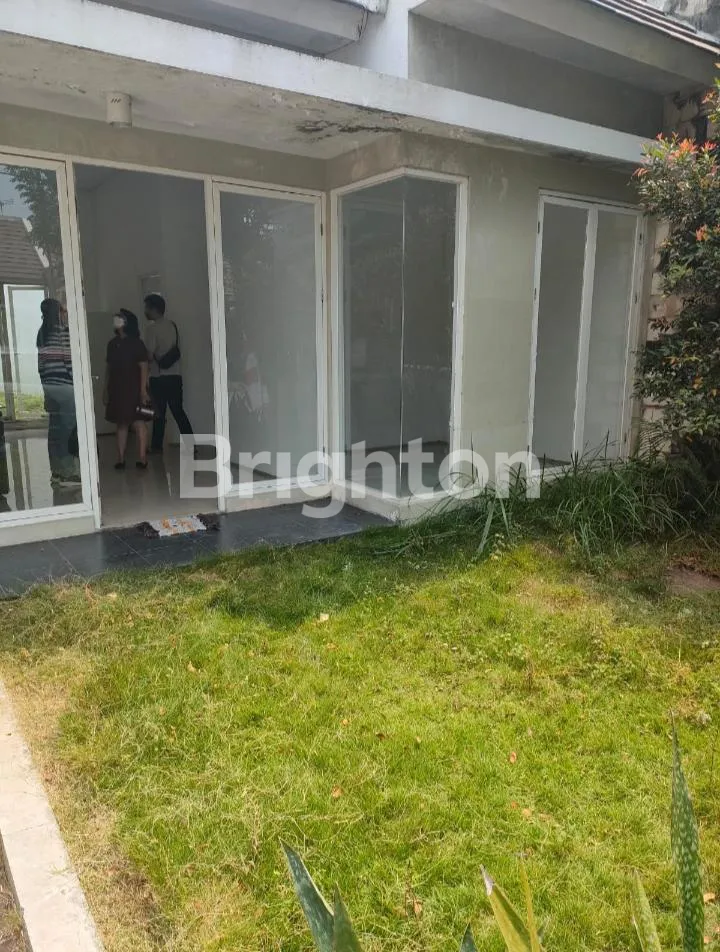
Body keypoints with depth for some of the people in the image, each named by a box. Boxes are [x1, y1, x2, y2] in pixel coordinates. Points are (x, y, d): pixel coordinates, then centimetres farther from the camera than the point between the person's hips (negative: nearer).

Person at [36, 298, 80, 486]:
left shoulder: (42, 333, 13)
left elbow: (41, 363, 13)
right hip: (65, 385, -8)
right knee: (68, 429, -3)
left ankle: (56, 471, 17)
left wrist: (45, 382, 17)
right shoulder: (64, 331, -10)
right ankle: (67, 473, 0)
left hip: (48, 385, 8)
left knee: (54, 429, 11)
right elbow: (70, 360, -14)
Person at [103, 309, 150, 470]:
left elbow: (144, 366, -10)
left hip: (133, 389, -6)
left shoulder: (136, 343, -6)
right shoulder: (112, 344, 12)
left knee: (137, 422, -6)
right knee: (121, 423, 8)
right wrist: (106, 389, 13)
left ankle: (142, 457, -2)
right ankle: (120, 458, 12)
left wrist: (143, 389, -17)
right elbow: (108, 367, 15)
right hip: (116, 389, 6)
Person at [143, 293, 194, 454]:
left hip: (159, 376, -6)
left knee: (159, 412, 3)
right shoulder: (173, 325, 10)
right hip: (175, 374, 6)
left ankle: (157, 446, 11)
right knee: (178, 411, 9)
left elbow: (149, 354, -14)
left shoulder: (152, 327, -10)